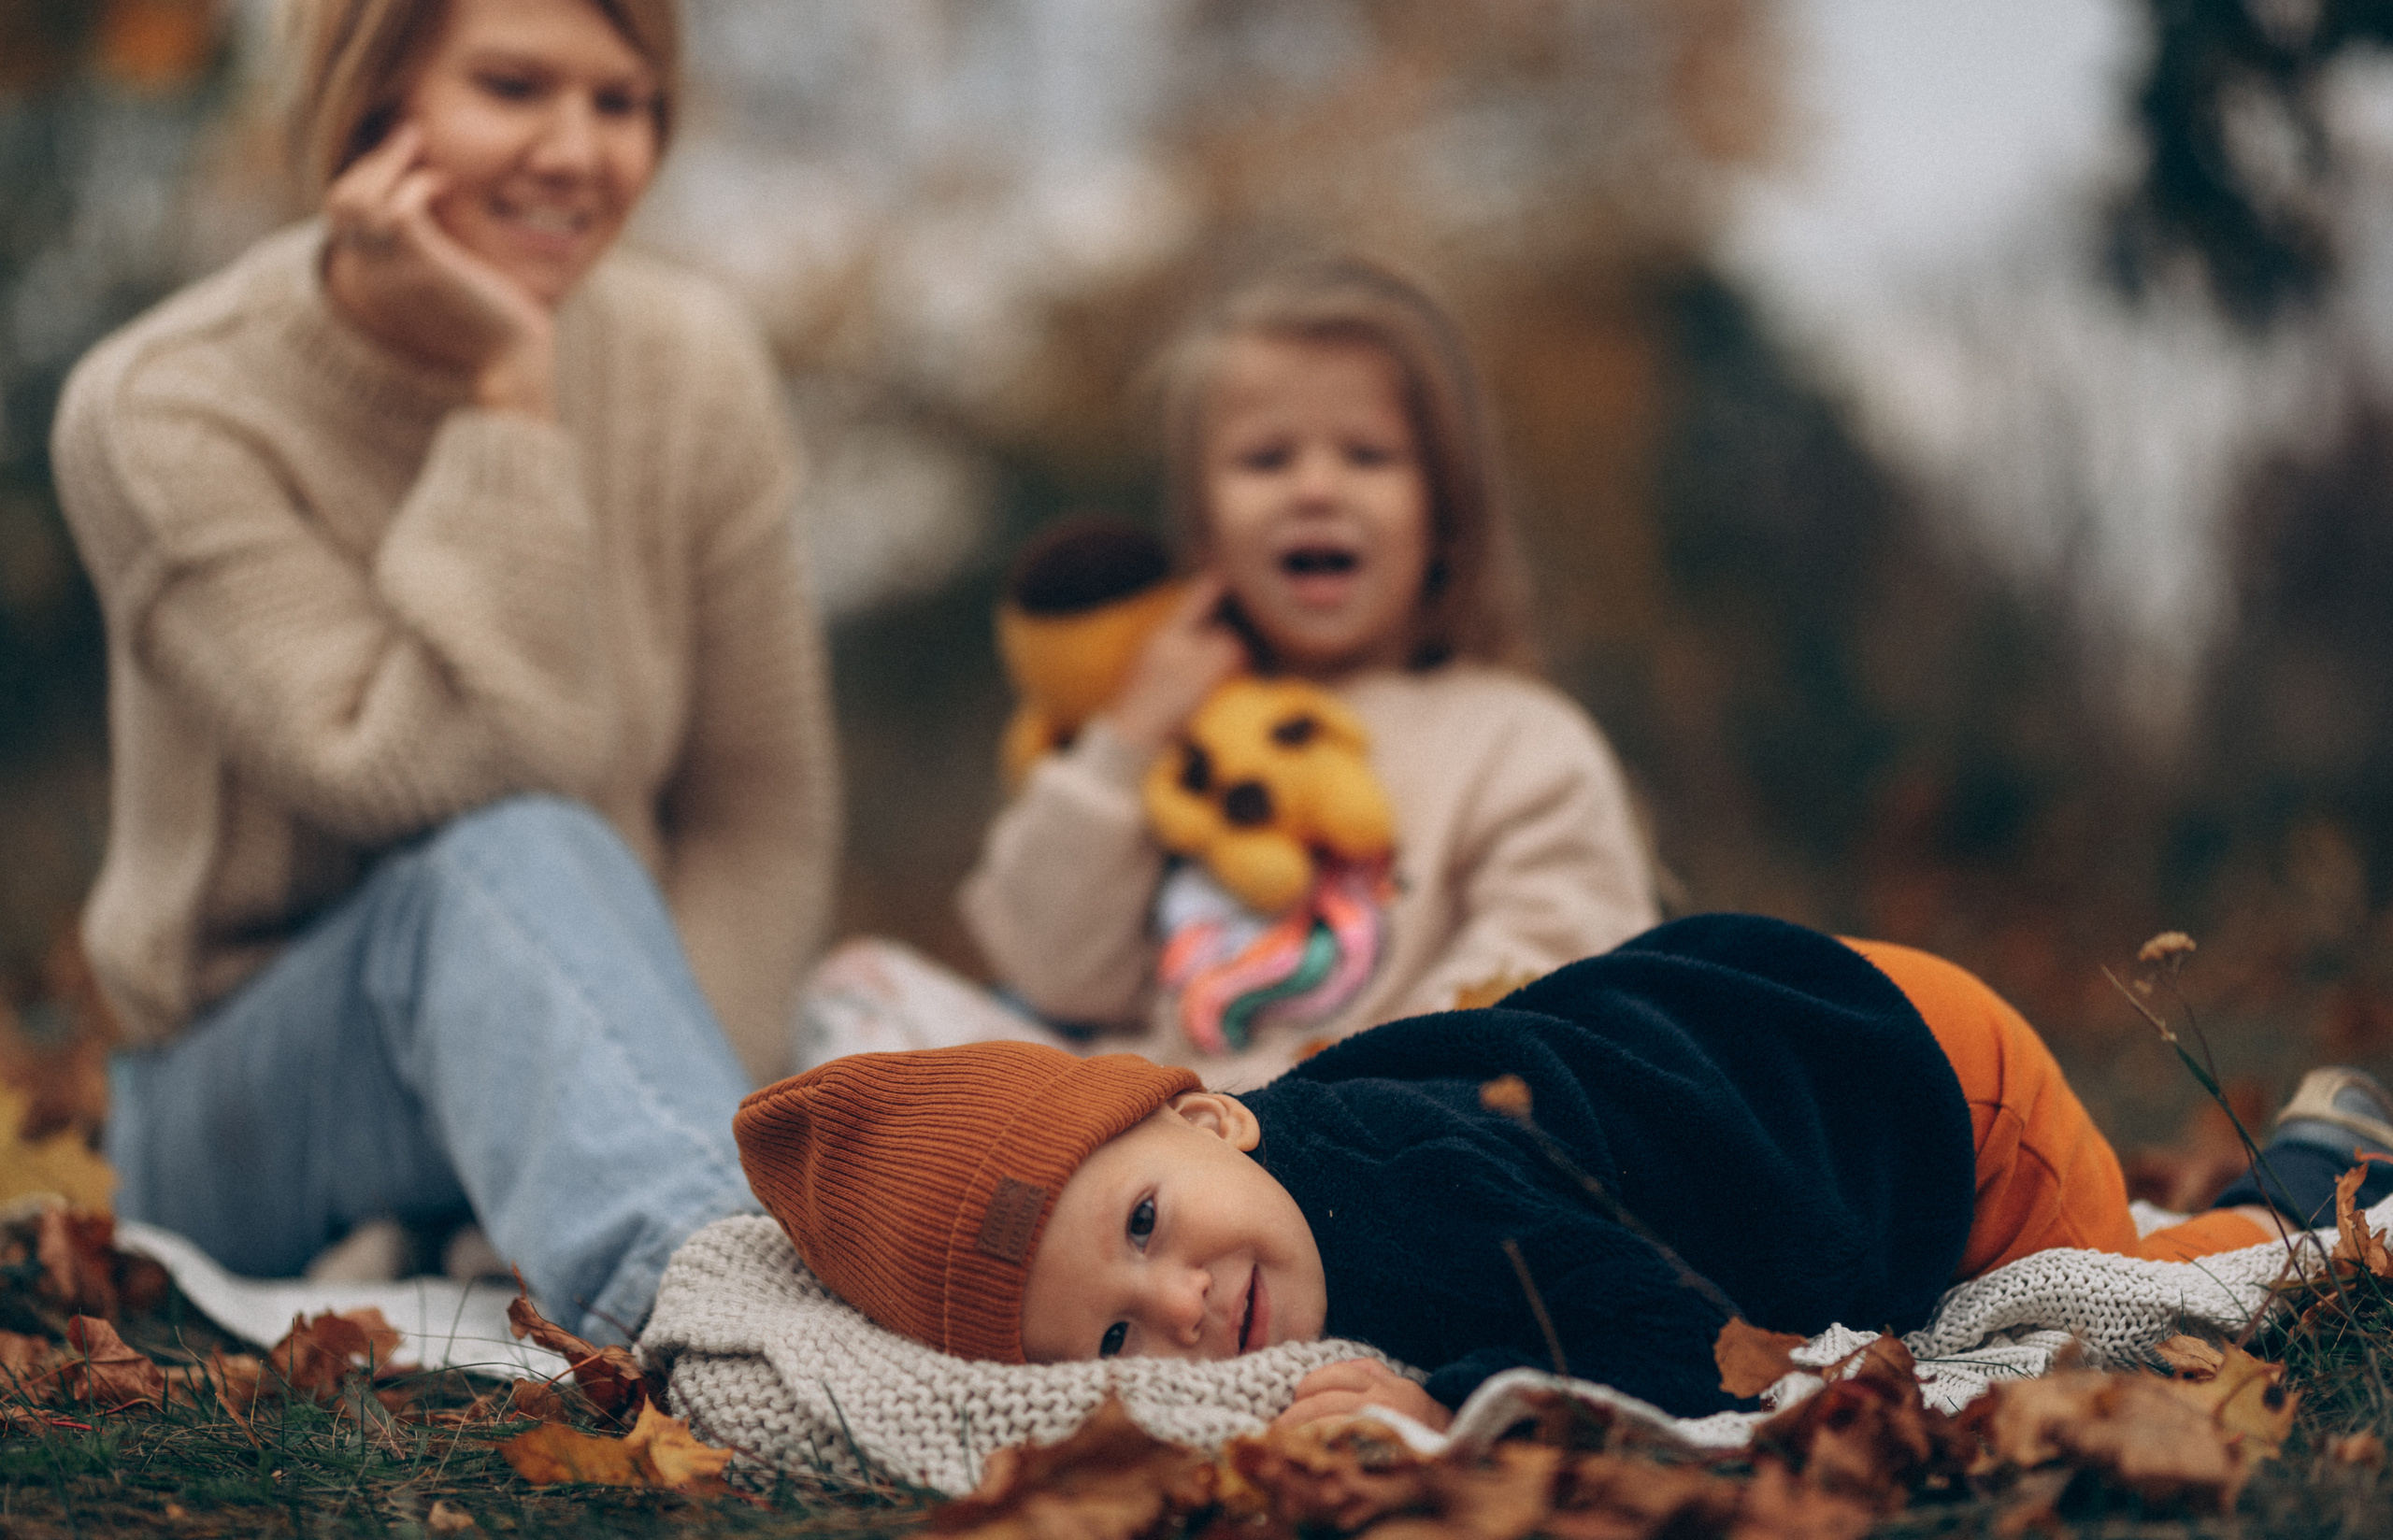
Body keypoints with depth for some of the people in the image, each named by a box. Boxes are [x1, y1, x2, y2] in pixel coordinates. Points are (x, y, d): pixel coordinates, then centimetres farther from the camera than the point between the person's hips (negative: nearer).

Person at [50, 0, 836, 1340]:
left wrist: (668, 1117, -16)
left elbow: (763, 816, -1)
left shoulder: (692, 365, -4)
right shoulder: (161, 416, -17)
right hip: (242, 1128, -5)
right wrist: (503, 407, -28)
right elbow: (452, 779, -28)